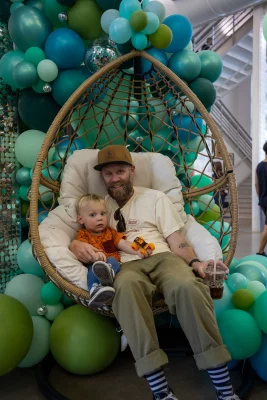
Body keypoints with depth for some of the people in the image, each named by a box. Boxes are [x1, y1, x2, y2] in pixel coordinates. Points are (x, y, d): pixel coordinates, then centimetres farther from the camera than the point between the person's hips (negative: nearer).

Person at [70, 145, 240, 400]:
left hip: (162, 257, 1)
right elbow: (77, 234, 18)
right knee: (127, 287, -39)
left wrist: (194, 262, -9)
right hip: (125, 265, 0)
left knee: (187, 286, -36)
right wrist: (76, 245, -7)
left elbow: (175, 239, 10)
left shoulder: (154, 198, 18)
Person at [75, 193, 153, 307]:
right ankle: (96, 289, -64)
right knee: (93, 268, -36)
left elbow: (123, 244, 12)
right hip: (93, 264, -1)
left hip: (113, 262, 2)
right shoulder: (82, 234, 18)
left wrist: (137, 251, -11)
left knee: (112, 260, -33)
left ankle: (109, 273, -67)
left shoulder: (110, 232, 27)